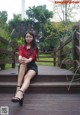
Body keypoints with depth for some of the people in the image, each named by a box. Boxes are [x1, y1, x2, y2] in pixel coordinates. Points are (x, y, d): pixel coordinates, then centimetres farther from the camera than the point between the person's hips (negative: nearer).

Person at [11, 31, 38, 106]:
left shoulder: (34, 48, 10)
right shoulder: (21, 47, 15)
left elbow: (32, 57, -11)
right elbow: (20, 55, -7)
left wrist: (27, 60, -37)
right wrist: (20, 59, -35)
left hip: (32, 66, -1)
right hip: (23, 67, 1)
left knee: (27, 77, -35)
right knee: (23, 63, -37)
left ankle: (19, 94, -65)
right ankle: (18, 88, -51)